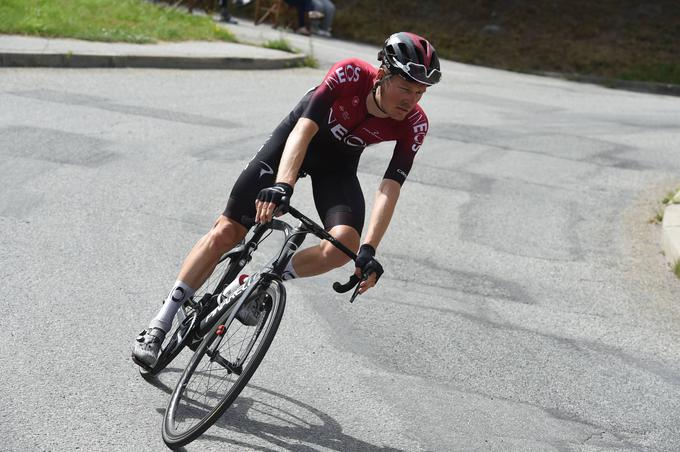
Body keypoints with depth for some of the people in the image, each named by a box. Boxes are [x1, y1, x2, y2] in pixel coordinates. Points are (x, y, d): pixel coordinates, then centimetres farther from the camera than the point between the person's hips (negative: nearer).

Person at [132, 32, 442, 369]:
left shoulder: (414, 125, -25)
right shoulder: (350, 75, -33)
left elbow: (390, 188, -30)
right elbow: (304, 129, -40)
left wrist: (369, 250, -42)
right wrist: (282, 186, -55)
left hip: (338, 164, 2)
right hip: (295, 141, -2)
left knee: (345, 244, -26)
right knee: (228, 230, -9)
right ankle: (159, 326, 0)